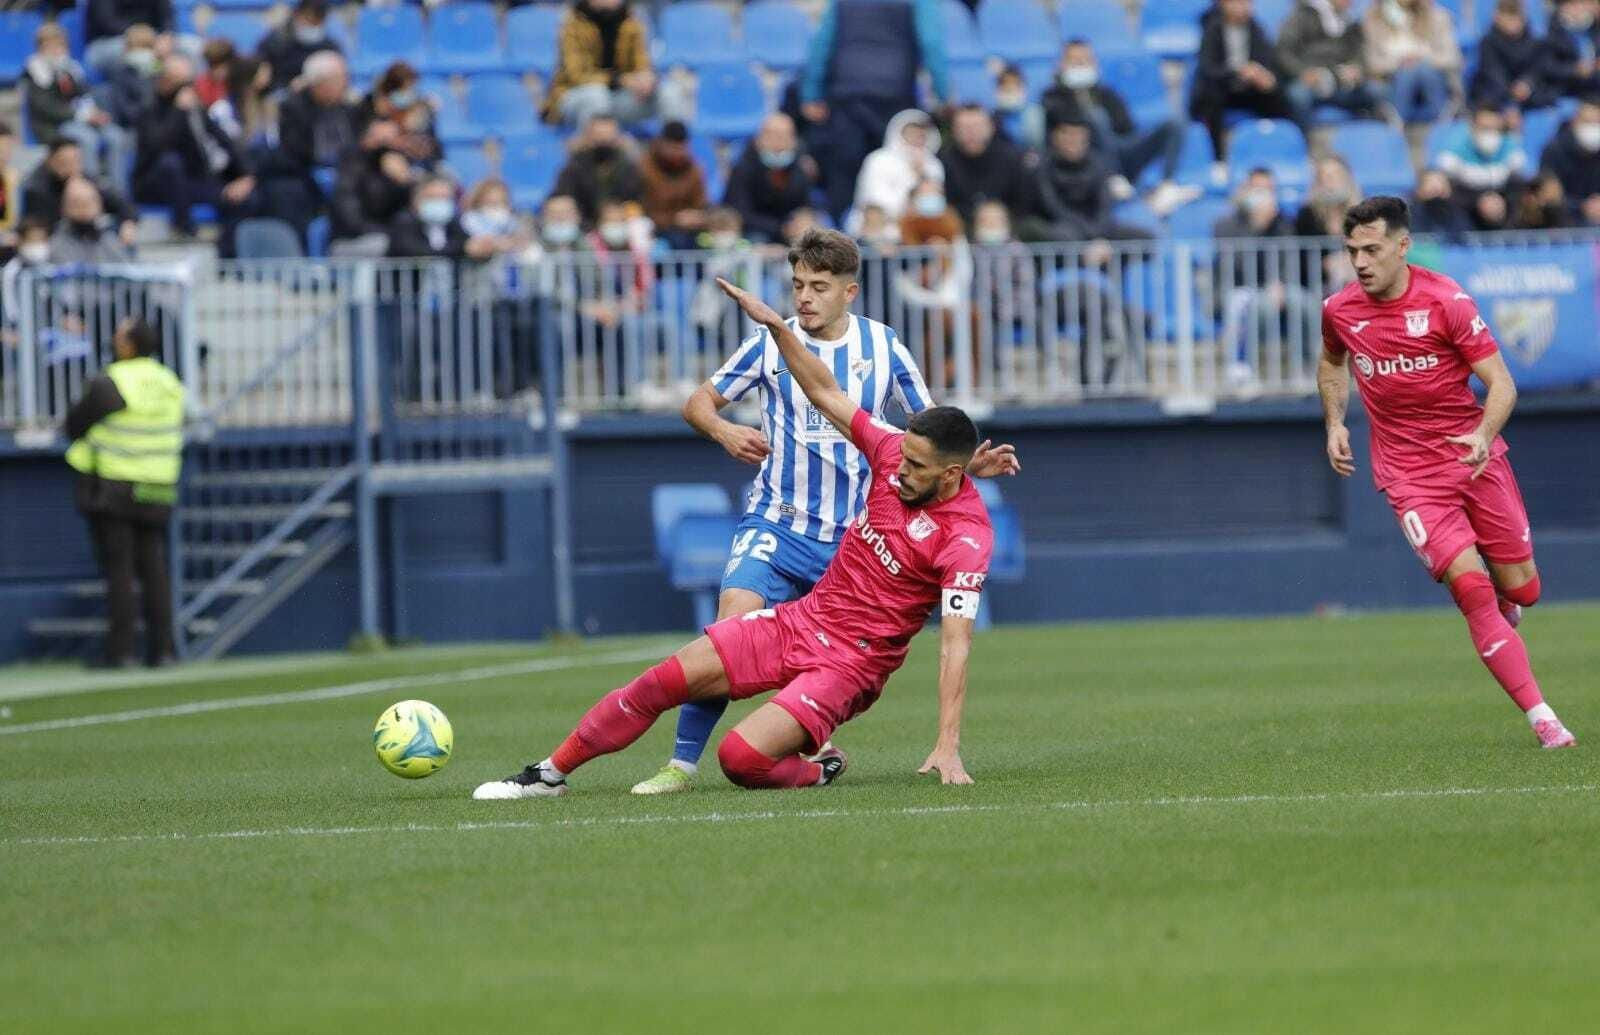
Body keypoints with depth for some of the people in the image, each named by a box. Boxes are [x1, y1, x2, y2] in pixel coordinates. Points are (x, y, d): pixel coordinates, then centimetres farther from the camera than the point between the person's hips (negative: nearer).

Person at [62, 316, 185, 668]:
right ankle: (162, 648, 6)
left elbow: (74, 426, -5)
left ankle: (121, 650, -6)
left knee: (118, 569, -4)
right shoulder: (170, 384, 6)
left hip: (111, 490, -6)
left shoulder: (108, 385, -15)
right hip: (156, 491, 6)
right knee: (154, 567, 9)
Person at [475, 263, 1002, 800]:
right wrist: (775, 325, -2)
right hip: (801, 620, 7)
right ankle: (551, 773, 8)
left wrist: (948, 748, -27)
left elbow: (956, 646, -23)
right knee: (667, 678, -4)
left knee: (741, 756, -25)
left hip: (851, 664, -7)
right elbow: (825, 392, 8)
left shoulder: (966, 538, -19)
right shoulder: (895, 454, -2)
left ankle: (819, 768, 7)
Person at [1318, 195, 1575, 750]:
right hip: (1409, 474, 0)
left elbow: (1501, 384, -12)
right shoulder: (1340, 310, -2)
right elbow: (1332, 363, 22)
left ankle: (1493, 636, 43)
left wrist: (1485, 435, -31)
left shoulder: (1447, 302, -12)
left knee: (1521, 589, 5)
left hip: (1475, 457, 0)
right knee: (1471, 586, -18)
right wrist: (1335, 423, 7)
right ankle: (1542, 719, -18)